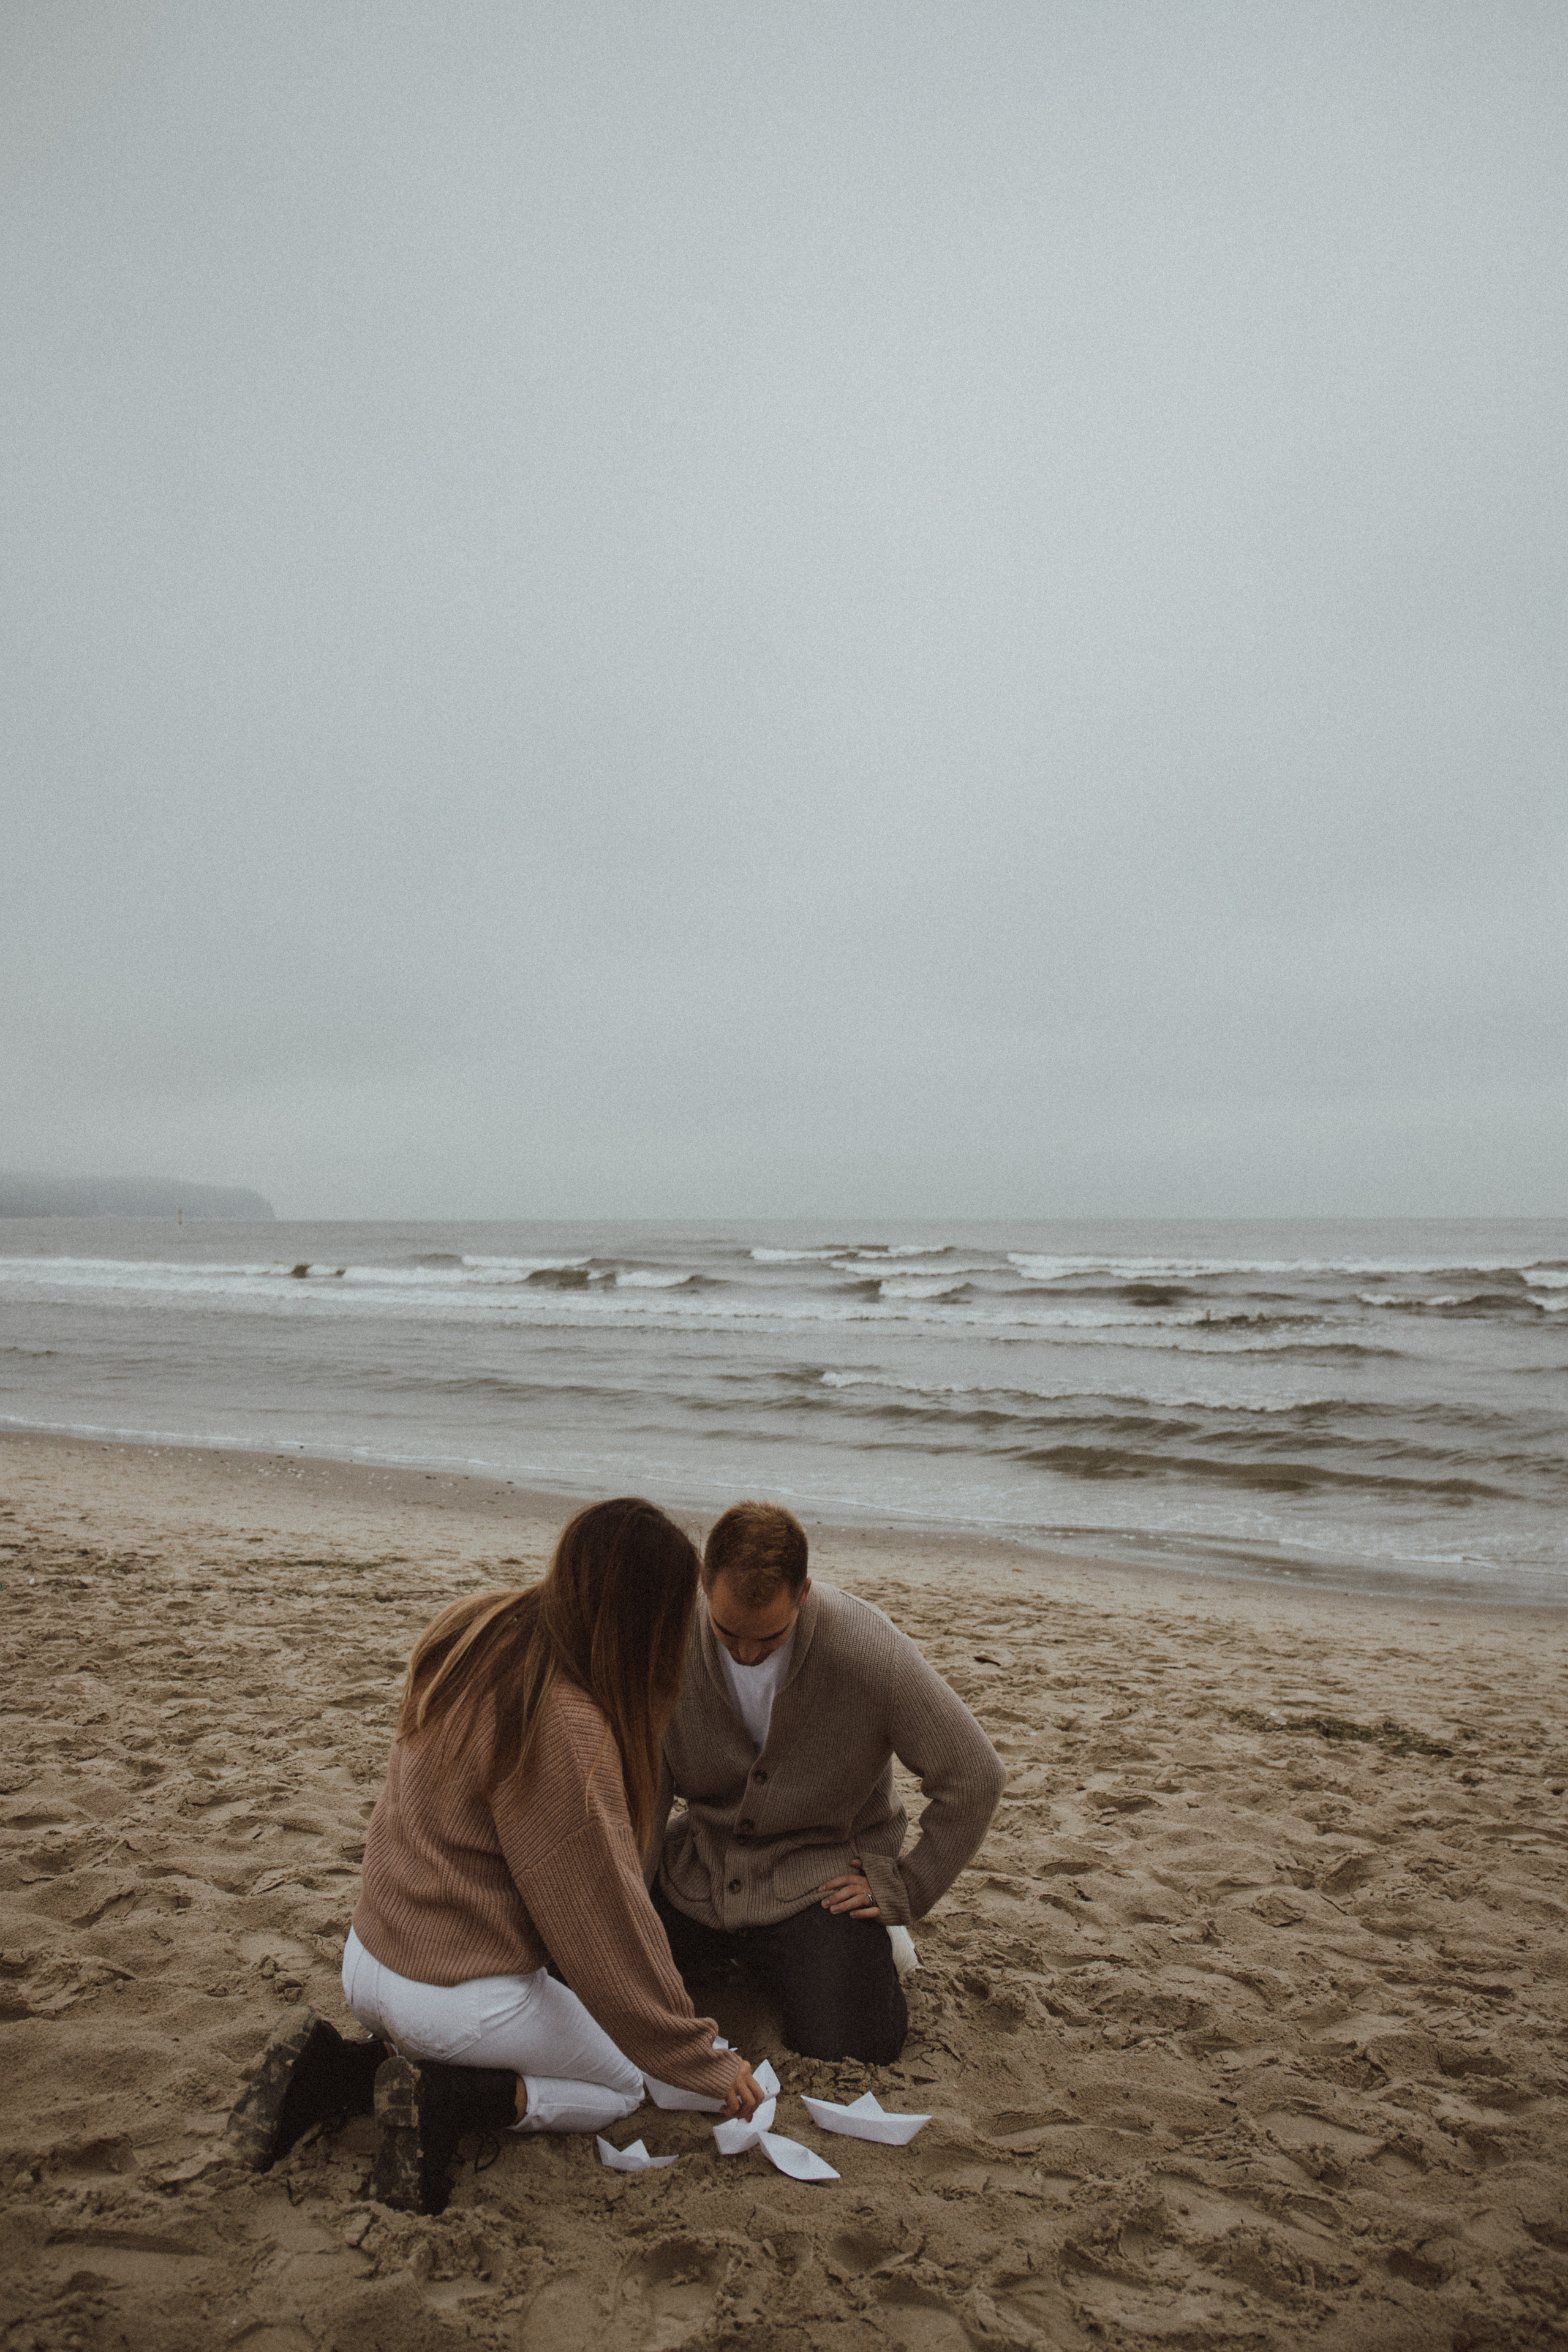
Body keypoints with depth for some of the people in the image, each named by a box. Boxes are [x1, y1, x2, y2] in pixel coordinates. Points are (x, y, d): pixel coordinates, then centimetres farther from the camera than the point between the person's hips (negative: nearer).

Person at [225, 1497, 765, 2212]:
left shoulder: (469, 1629, -7)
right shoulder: (564, 1726, -30)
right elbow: (601, 1920, -21)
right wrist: (702, 2063, -9)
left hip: (369, 1959, 7)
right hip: (463, 2000, -7)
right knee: (620, 2085, 17)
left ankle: (332, 2069, 10)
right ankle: (442, 2101, -5)